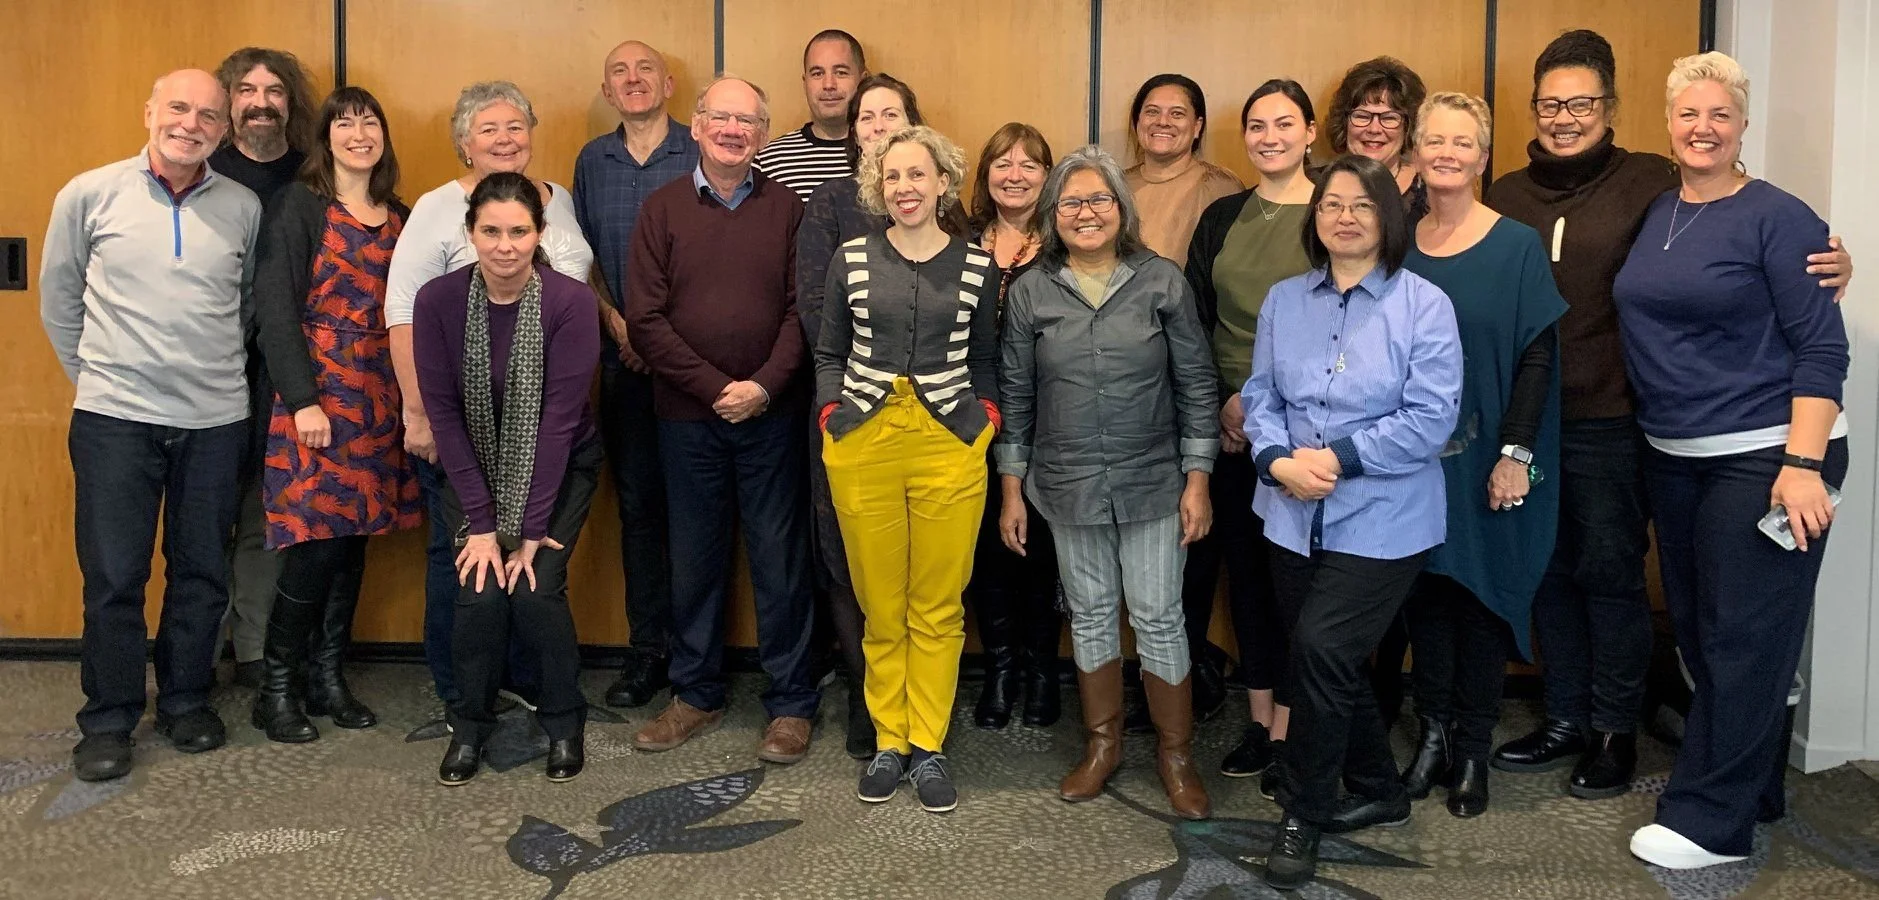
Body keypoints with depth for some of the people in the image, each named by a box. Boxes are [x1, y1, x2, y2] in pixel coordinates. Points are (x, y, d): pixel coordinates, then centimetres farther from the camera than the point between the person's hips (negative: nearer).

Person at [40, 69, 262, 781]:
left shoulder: (243, 208, 2)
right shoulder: (88, 195, -1)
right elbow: (58, 300, 8)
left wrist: (221, 372, 12)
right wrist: (95, 376, 9)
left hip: (215, 420, 2)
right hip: (115, 419, -1)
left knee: (202, 573, 11)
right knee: (113, 576, 4)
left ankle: (186, 701, 28)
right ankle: (108, 721, 18)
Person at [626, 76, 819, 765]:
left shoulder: (785, 209, 4)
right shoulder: (663, 209, 3)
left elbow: (801, 310, -1)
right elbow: (645, 320, -3)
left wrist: (765, 385, -15)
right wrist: (717, 388, -10)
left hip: (771, 416, -1)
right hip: (687, 416, 1)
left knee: (780, 559, 4)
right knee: (694, 558, 11)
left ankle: (791, 704, 16)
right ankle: (696, 695, 26)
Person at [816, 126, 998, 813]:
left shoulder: (976, 265, 6)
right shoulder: (852, 259, 6)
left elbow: (984, 360, 14)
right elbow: (829, 353, 12)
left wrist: (986, 418, 2)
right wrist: (831, 414, 1)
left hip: (950, 447, 0)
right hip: (862, 446, 0)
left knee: (938, 608, 5)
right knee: (880, 607, 7)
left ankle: (928, 747, 17)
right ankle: (889, 741, 21)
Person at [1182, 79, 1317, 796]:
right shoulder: (1220, 219, 11)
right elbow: (1193, 323, 9)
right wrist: (1221, 404, -3)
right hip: (1228, 428, 4)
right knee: (1245, 567, 10)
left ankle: (1285, 735, 9)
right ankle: (1258, 719, 22)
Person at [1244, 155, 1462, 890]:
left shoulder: (1423, 304, -7)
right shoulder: (1283, 301, 8)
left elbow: (1431, 418, -13)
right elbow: (1260, 396, 5)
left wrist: (1340, 458, -18)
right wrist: (1279, 461, -14)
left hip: (1381, 521, -5)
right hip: (1295, 517, 5)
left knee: (1321, 651, -14)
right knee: (1330, 662, 13)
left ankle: (1302, 818, 5)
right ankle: (1377, 790, 36)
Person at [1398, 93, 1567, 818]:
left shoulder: (1518, 247, -4)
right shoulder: (1397, 246, 5)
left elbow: (1539, 355, -7)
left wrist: (1517, 452, -15)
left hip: (1489, 463, -3)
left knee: (1484, 594, 4)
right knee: (1427, 593, 8)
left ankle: (1472, 752, 14)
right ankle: (1432, 735, 20)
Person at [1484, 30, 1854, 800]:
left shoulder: (1651, 184, -4)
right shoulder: (1506, 197, 8)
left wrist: (1826, 262, -26)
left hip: (1610, 422, -4)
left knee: (1610, 574, 5)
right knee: (1548, 573, 13)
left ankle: (1615, 731, 21)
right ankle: (1566, 720, 28)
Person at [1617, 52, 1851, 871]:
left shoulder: (1777, 219, -9)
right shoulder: (1653, 215, 9)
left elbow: (1821, 349, -12)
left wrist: (1804, 464, -20)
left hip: (1766, 457, -7)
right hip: (1673, 458, 7)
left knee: (1744, 638, -1)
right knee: (1696, 627, 13)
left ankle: (1711, 819, 7)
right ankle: (1750, 790, 29)